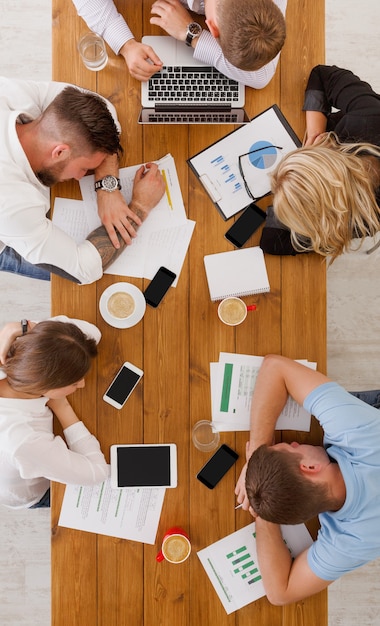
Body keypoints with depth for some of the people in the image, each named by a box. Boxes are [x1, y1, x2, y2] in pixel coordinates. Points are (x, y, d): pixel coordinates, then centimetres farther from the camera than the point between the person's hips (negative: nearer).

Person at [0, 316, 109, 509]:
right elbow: (98, 472, -32)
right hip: (32, 495, -5)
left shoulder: (19, 361, -32)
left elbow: (91, 332, -21)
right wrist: (61, 406, -33)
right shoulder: (25, 443, -49)